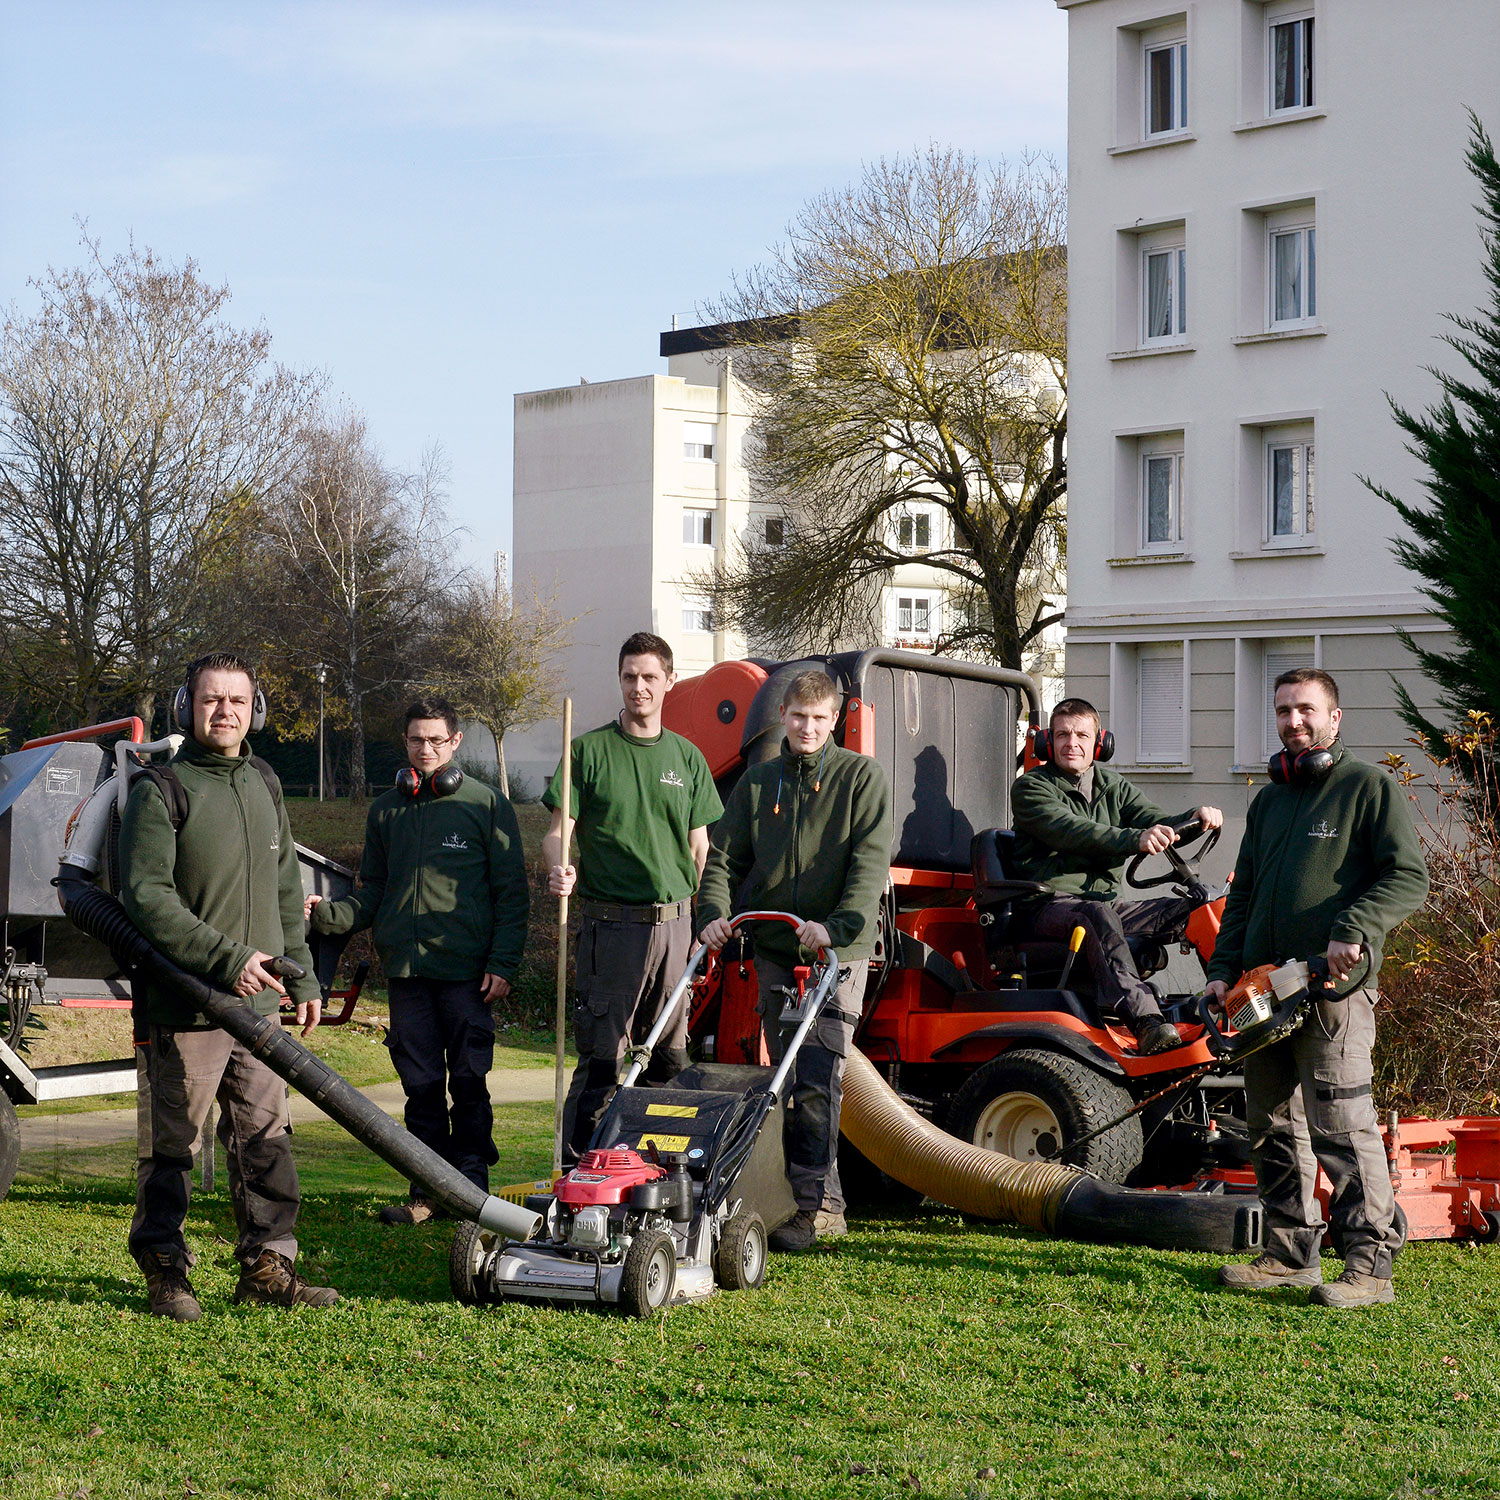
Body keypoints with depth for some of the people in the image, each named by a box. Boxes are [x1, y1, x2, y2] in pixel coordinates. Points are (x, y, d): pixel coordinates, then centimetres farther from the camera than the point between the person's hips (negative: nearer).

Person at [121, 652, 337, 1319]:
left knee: (265, 1138, 8)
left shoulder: (263, 784, 15)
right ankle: (164, 1270, 10)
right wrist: (227, 957, -20)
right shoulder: (160, 791, -7)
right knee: (172, 1143, 0)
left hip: (256, 1001, 6)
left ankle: (266, 1265, 15)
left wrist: (301, 975, 20)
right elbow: (145, 896, -15)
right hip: (182, 1006, -6)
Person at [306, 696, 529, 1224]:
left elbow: (512, 894, 1)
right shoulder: (386, 810, 15)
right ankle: (427, 1190, 11)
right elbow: (373, 892, 18)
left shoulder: (486, 805, 3)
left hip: (467, 970, -4)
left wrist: (503, 964, -8)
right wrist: (330, 914, -2)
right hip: (406, 969, 4)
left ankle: (471, 1184, 7)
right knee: (421, 1084, 6)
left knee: (468, 1082, -1)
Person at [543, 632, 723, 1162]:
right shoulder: (590, 751, 3)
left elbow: (701, 850, 15)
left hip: (676, 922, 4)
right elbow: (556, 831, 1)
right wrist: (558, 869, -21)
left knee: (670, 1056, 9)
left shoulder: (688, 758, 13)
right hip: (611, 922, -4)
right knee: (601, 1057, -7)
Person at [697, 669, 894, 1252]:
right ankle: (823, 1202, 16)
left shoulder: (862, 777, 1)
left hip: (837, 952, -5)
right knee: (786, 1079, 7)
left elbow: (870, 864, -10)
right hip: (774, 951, 5)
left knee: (817, 1081, -12)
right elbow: (725, 858, 12)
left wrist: (836, 926, -24)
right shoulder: (757, 783, 13)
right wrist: (715, 913, -8)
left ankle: (814, 1204, -11)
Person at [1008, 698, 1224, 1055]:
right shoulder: (1031, 787, 0)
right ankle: (1146, 1022, -57)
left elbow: (1159, 826, 10)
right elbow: (1071, 832, -19)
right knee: (1098, 913, -39)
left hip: (1106, 901, 7)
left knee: (1187, 908, -10)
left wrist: (1195, 818, -14)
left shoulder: (1112, 786, 20)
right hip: (1050, 906, -7)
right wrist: (1135, 839, -34)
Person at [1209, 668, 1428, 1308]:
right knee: (1274, 1127, 8)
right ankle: (1291, 1253, 16)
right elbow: (1242, 896, 24)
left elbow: (1407, 878, -8)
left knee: (1340, 1124, -12)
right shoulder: (1267, 802, 22)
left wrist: (1353, 933, -20)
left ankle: (1370, 1264, -10)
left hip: (1333, 991, -7)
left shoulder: (1369, 787, 1)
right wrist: (1223, 969, 12)